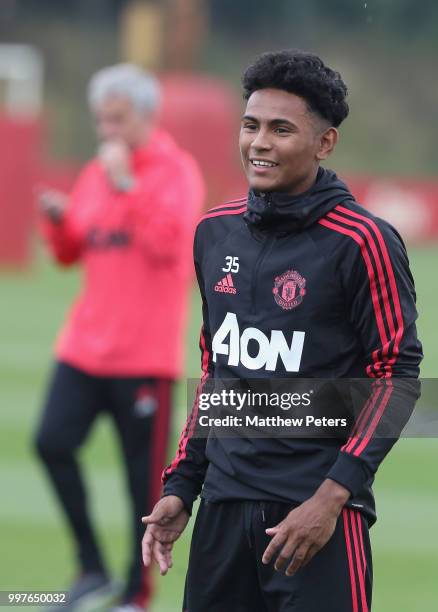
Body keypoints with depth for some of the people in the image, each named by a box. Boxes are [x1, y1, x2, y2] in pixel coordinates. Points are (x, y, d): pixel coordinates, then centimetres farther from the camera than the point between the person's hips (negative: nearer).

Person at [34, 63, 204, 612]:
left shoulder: (176, 171, -6)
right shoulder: (96, 174, 13)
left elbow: (167, 242, -21)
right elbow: (71, 254, 19)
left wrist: (126, 184, -21)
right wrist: (58, 221, -2)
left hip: (144, 353, -6)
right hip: (85, 343, 6)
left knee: (144, 474, -1)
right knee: (53, 442, -7)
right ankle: (91, 567, 7)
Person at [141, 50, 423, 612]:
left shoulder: (361, 242, -9)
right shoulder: (216, 232, 10)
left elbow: (396, 374, -9)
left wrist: (333, 495, -16)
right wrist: (181, 486, 13)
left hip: (319, 508, -6)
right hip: (223, 501, 6)